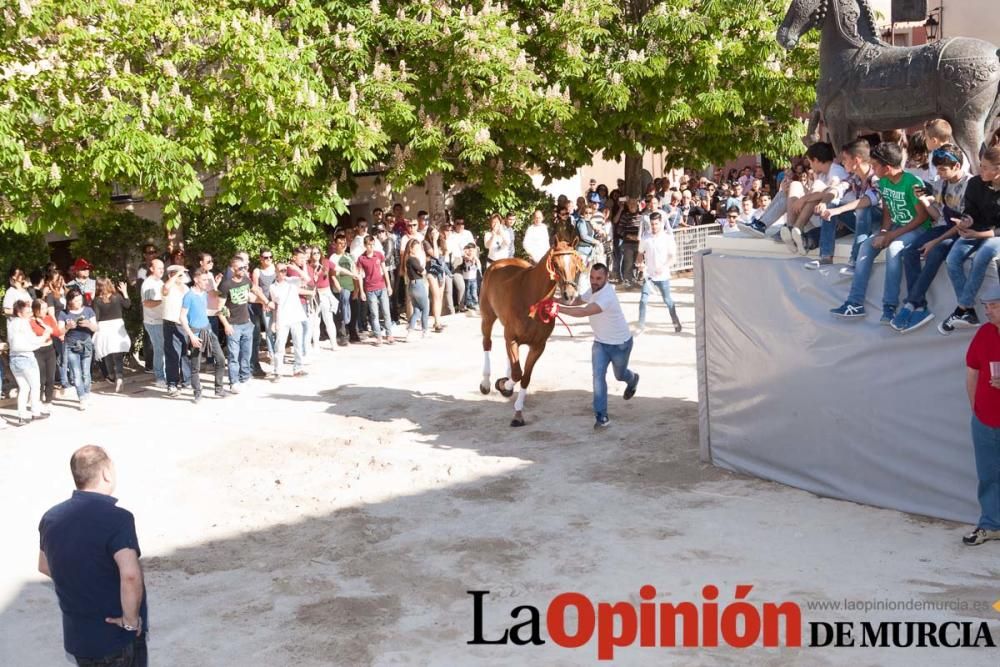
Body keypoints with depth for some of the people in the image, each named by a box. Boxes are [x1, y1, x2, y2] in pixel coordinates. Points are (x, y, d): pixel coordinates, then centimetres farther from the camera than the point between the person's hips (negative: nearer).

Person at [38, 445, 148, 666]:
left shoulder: (51, 518, -1)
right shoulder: (116, 519, -25)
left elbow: (45, 566, 15)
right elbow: (130, 575, -37)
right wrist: (131, 620, -24)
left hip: (76, 634, 6)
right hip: (118, 639, -6)